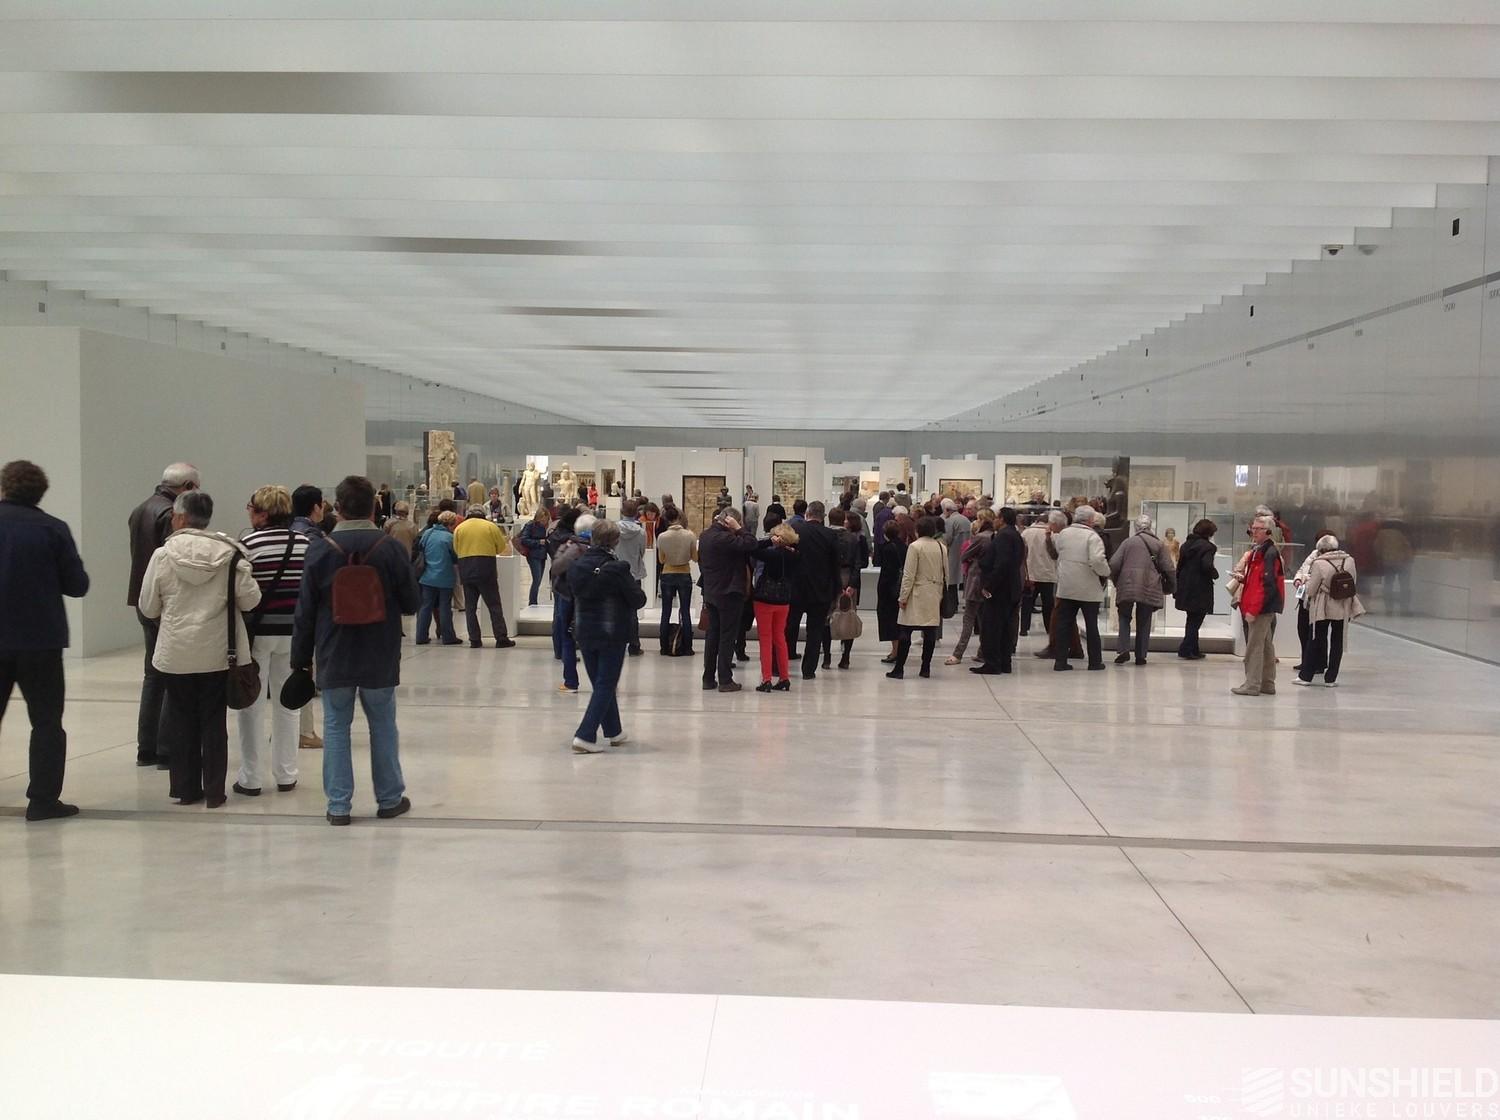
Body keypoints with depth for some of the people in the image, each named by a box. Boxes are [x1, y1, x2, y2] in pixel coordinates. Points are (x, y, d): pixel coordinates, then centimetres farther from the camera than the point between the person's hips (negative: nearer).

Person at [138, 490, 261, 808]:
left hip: (176, 653, 0)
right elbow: (250, 599, -6)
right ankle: (214, 791, 10)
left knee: (181, 719, 11)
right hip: (217, 652, 0)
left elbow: (148, 608, 0)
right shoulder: (229, 554, -8)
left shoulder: (163, 556, -7)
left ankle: (186, 788, 16)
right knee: (214, 721, 8)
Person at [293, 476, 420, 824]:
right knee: (383, 727, 13)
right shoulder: (390, 550, -9)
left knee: (336, 727, 9)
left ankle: (339, 805, 9)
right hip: (380, 659, 0)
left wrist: (301, 658, 5)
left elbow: (305, 612, -3)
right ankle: (389, 799, 21)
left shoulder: (320, 551, -7)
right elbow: (411, 603, 0)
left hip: (334, 658, 0)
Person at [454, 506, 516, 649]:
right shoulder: (491, 526, 0)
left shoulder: (459, 528, 4)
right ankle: (501, 639, -1)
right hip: (486, 569, -2)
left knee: (470, 606, 8)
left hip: (465, 569, 2)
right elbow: (501, 547, 4)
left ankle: (474, 640, 5)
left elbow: (456, 550, 6)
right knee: (494, 605, 2)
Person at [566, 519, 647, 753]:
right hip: (613, 635, -5)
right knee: (606, 685, 1)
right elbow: (638, 600, -11)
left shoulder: (576, 567, -3)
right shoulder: (618, 569, -18)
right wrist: (635, 585, 7)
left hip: (584, 634, 5)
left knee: (601, 683, 18)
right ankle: (585, 736, -9)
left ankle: (614, 731, 29)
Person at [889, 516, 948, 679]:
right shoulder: (942, 548, 6)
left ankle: (899, 669, -4)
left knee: (905, 632, -2)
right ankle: (926, 668, 10)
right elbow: (946, 574, 12)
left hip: (917, 594, -5)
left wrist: (903, 597, -8)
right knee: (930, 632, 8)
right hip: (934, 596, 5)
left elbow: (908, 575, -11)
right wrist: (942, 593, 20)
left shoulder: (915, 547, -9)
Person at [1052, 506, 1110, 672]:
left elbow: (1057, 553, 13)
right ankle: (1095, 661, 15)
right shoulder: (1093, 537, -14)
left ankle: (1060, 660, 3)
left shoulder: (1063, 534, 4)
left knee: (1063, 623, 7)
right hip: (1089, 589, -4)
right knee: (1091, 625, 8)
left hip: (1066, 587, 4)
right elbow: (1097, 560, -24)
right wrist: (1106, 573, -9)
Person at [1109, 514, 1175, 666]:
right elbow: (1169, 569, 0)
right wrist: (1167, 588, 15)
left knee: (1124, 618, 13)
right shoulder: (1159, 544, 4)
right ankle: (1140, 655, 11)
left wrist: (1116, 582, 14)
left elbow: (1114, 564, -2)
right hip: (1149, 589, 1)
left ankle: (1123, 649, -4)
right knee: (1144, 622, 11)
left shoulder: (1128, 542, 3)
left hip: (1127, 586, -1)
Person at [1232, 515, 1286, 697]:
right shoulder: (1258, 550, 16)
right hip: (1265, 608, 10)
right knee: (1266, 646, 14)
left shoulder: (1269, 553, -15)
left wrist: (1253, 609, -23)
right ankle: (1267, 684, 21)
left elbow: (1267, 585, -22)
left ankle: (1252, 685, -6)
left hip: (1262, 608, -10)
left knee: (1254, 646, -8)